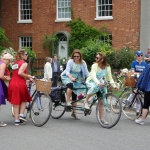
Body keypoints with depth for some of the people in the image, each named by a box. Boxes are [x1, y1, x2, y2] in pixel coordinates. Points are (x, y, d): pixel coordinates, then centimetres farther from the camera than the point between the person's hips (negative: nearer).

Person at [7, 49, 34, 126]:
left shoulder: (15, 63, 19)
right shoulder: (24, 63, -6)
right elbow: (20, 73, -21)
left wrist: (28, 78, 19)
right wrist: (28, 76, -7)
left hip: (12, 84, 6)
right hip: (20, 84, -6)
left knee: (15, 103, 9)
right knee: (24, 100, 17)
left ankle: (17, 120, 10)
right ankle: (21, 115, 2)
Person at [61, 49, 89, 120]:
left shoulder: (83, 63, -7)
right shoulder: (70, 61, -15)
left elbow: (86, 72, -9)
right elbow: (67, 71, -23)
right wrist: (71, 77, -42)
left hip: (76, 80, 4)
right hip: (67, 77, -3)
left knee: (75, 96, 4)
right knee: (70, 84, -38)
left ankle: (74, 112, 15)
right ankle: (68, 102, -30)